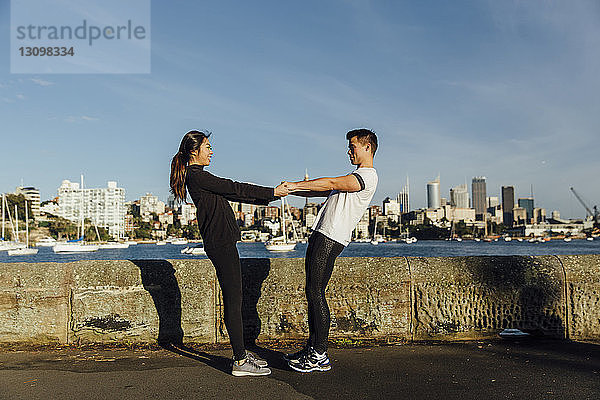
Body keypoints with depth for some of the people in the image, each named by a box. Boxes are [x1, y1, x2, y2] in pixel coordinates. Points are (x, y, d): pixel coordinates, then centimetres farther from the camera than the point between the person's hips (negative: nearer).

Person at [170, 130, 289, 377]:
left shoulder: (199, 176, 20)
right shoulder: (196, 175, -10)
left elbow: (231, 194, 20)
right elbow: (234, 188, -13)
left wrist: (268, 197, 16)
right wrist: (271, 192, -7)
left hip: (222, 242, 10)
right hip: (219, 243, -10)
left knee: (233, 299, 13)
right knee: (233, 300, -6)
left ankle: (240, 353, 22)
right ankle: (240, 362, 1)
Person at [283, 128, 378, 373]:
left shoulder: (368, 176, -7)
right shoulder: (356, 176, 26)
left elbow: (331, 184, -17)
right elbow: (325, 192, 24)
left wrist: (295, 185, -15)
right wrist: (291, 191, 16)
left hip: (331, 239, -10)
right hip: (320, 234, 10)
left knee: (316, 293, -10)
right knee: (312, 293, 10)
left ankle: (320, 357, -1)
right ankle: (312, 348, 18)